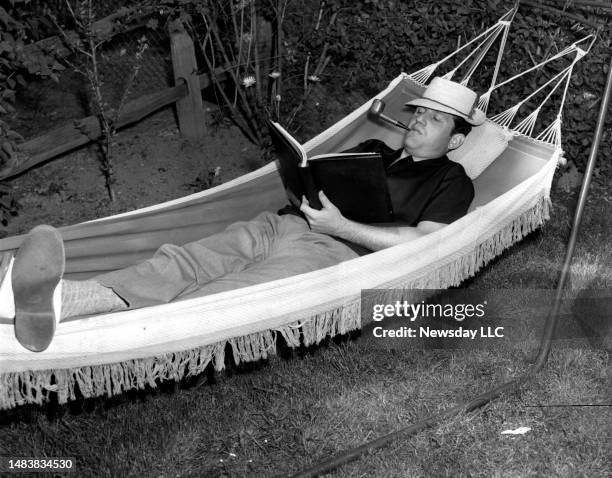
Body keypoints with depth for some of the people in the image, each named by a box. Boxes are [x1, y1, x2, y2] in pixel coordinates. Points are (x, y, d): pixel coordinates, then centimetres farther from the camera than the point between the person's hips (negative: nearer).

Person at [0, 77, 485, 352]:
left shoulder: (451, 180, 13)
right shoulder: (374, 149, 33)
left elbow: (421, 241, -5)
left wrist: (340, 225, -9)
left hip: (330, 248, -7)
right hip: (279, 224, 7)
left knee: (219, 299, -33)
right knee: (180, 264, -23)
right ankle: (59, 296, -46)